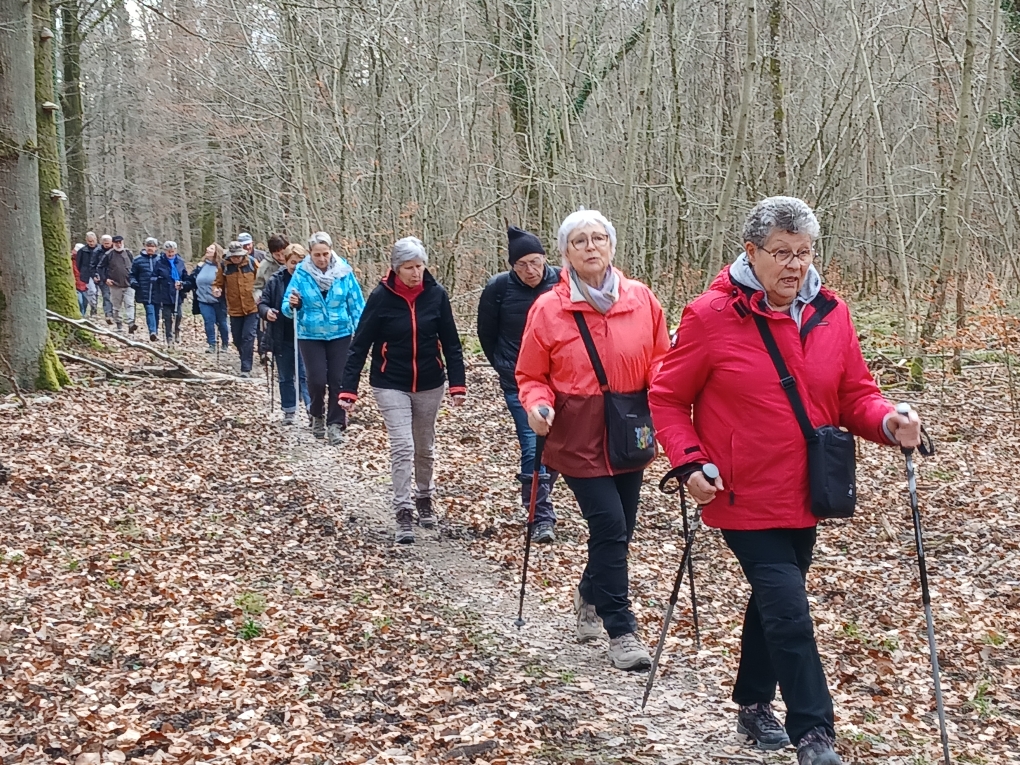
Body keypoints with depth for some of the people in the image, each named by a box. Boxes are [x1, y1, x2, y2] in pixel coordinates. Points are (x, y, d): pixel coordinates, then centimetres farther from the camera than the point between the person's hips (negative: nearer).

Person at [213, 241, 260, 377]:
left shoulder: (251, 262, -5)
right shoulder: (225, 266, -2)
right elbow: (218, 283, 8)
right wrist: (216, 290, -14)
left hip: (251, 307, -3)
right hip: (235, 309, 3)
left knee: (248, 337, -11)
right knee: (237, 339, 12)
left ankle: (246, 369, -9)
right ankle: (246, 364, 32)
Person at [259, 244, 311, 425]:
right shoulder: (275, 281, -1)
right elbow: (262, 303, 3)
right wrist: (266, 311, -19)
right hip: (282, 339, 3)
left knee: (306, 375, -8)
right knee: (285, 377, 13)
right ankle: (289, 411, 24)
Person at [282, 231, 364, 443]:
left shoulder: (344, 272, -7)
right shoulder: (301, 274, -9)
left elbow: (356, 304, -1)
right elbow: (287, 308, -6)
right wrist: (292, 305, -29)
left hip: (340, 335, 1)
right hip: (311, 336, -1)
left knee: (338, 380, 2)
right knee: (317, 380, -5)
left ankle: (335, 424, 13)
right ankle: (317, 415, 23)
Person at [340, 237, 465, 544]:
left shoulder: (436, 294, -8)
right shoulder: (381, 297, -13)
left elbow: (450, 343, -2)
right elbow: (360, 345, -11)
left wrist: (458, 384, -7)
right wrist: (348, 390, -16)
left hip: (429, 384, 3)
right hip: (391, 385, -3)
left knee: (425, 448, 17)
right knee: (402, 447, -11)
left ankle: (424, 498, 38)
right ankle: (403, 512, -3)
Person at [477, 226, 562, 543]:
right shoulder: (498, 288, -10)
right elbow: (486, 333, 6)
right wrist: (503, 366, 9)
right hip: (519, 383, -2)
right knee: (532, 446, -9)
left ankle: (537, 502, 31)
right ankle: (541, 517, -2)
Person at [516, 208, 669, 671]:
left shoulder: (641, 300, -1)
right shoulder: (548, 309, -6)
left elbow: (659, 361, 7)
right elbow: (531, 377, 2)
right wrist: (538, 406, -17)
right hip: (578, 437, -4)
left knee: (619, 529, 13)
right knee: (609, 525, -11)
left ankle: (589, 597, 42)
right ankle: (621, 632, 0)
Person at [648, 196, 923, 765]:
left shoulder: (830, 314, 1)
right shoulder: (711, 317, -13)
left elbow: (856, 395, 6)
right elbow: (668, 398, -4)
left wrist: (889, 422, -15)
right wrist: (689, 461, -17)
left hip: (804, 498, 6)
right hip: (746, 500, -6)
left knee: (773, 603, 21)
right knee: (790, 614, -10)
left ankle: (755, 704, 40)